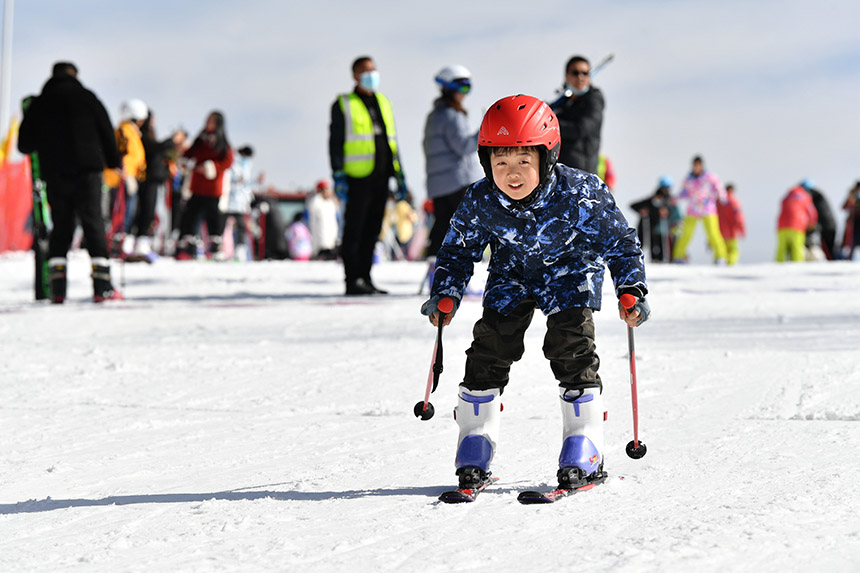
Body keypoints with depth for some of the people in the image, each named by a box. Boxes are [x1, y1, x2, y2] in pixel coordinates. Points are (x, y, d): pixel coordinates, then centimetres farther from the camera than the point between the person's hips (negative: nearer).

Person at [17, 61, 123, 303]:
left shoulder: (38, 104, 8)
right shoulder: (85, 96, 2)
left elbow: (24, 145, 9)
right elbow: (106, 131, 3)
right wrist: (115, 161, 15)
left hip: (54, 175, 3)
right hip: (86, 171, -2)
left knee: (60, 227, 10)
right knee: (93, 224, -3)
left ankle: (57, 287, 1)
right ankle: (102, 285, -10)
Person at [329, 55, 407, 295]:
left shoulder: (383, 102, 18)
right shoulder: (344, 104, 0)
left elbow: (392, 140, 23)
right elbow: (335, 141, -3)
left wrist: (399, 174, 18)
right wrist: (338, 175, -11)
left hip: (380, 177, 6)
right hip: (358, 178, -6)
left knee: (372, 230, 8)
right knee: (354, 230, -4)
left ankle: (365, 278, 14)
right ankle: (353, 281, -2)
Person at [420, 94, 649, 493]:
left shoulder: (578, 195, -32)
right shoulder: (480, 203, -24)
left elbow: (619, 241, -19)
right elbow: (458, 250, -4)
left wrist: (631, 289, -30)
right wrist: (446, 294, -15)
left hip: (570, 270, -2)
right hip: (511, 275, 3)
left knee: (572, 350, -13)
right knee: (490, 349, -5)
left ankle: (584, 450, -1)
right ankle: (474, 449, 7)